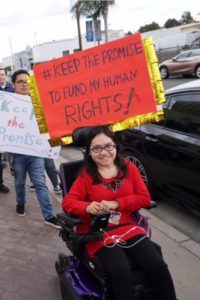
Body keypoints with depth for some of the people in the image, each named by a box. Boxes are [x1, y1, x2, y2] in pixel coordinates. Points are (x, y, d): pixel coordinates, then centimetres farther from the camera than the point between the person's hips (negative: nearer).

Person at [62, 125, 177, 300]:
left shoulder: (128, 168, 4)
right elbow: (68, 202, -6)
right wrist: (88, 207, -28)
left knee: (158, 266, -14)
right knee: (122, 272, -28)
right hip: (99, 232, -3)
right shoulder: (86, 176, -2)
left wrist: (115, 203, -14)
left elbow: (145, 198, 0)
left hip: (128, 227, 3)